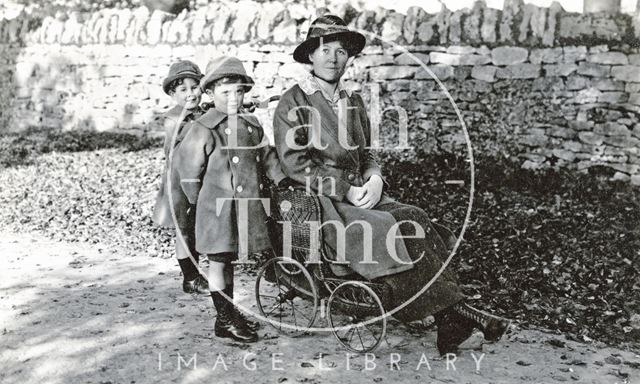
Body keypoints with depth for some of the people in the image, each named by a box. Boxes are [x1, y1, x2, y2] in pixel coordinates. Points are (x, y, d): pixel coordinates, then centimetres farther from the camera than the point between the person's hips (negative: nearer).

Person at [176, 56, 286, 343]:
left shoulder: (252, 124, 9)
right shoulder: (203, 129, -9)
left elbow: (267, 157, 19)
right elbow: (188, 170, -4)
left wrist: (283, 182, 12)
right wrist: (197, 201, 1)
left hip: (247, 206, 6)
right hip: (218, 208, -6)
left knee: (230, 261, 17)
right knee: (218, 263, 2)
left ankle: (230, 316, 28)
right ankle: (225, 320, 13)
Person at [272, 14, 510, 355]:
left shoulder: (353, 102, 18)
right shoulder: (292, 103, -1)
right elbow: (294, 165, -10)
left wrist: (374, 179, -4)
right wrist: (347, 191, -16)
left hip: (360, 194, 5)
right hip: (316, 202, -5)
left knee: (413, 219, -22)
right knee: (387, 228, -28)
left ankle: (447, 320, -29)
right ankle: (452, 309, -24)